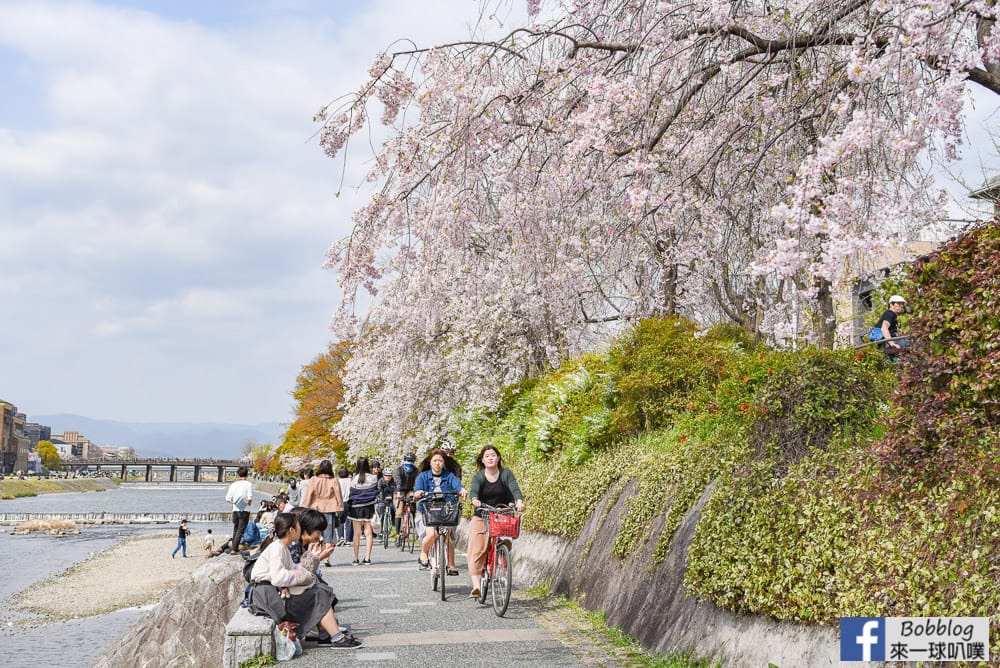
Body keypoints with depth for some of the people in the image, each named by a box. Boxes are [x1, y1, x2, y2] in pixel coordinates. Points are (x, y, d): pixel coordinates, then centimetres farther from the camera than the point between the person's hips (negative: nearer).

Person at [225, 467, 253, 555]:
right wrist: (248, 504, 5)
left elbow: (228, 499, 2)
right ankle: (234, 549, -9)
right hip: (245, 511, -4)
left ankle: (233, 547, 25)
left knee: (235, 529, 19)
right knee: (240, 530, -2)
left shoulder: (233, 485, 4)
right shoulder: (248, 484, -8)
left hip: (235, 510, 4)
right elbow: (250, 499, -15)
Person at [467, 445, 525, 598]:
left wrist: (519, 501, -36)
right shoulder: (478, 476, -1)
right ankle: (476, 585, -22)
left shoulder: (506, 474, 0)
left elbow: (514, 489, -15)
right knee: (477, 550, -14)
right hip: (481, 518, -1)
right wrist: (474, 500, -43)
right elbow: (473, 490, -19)